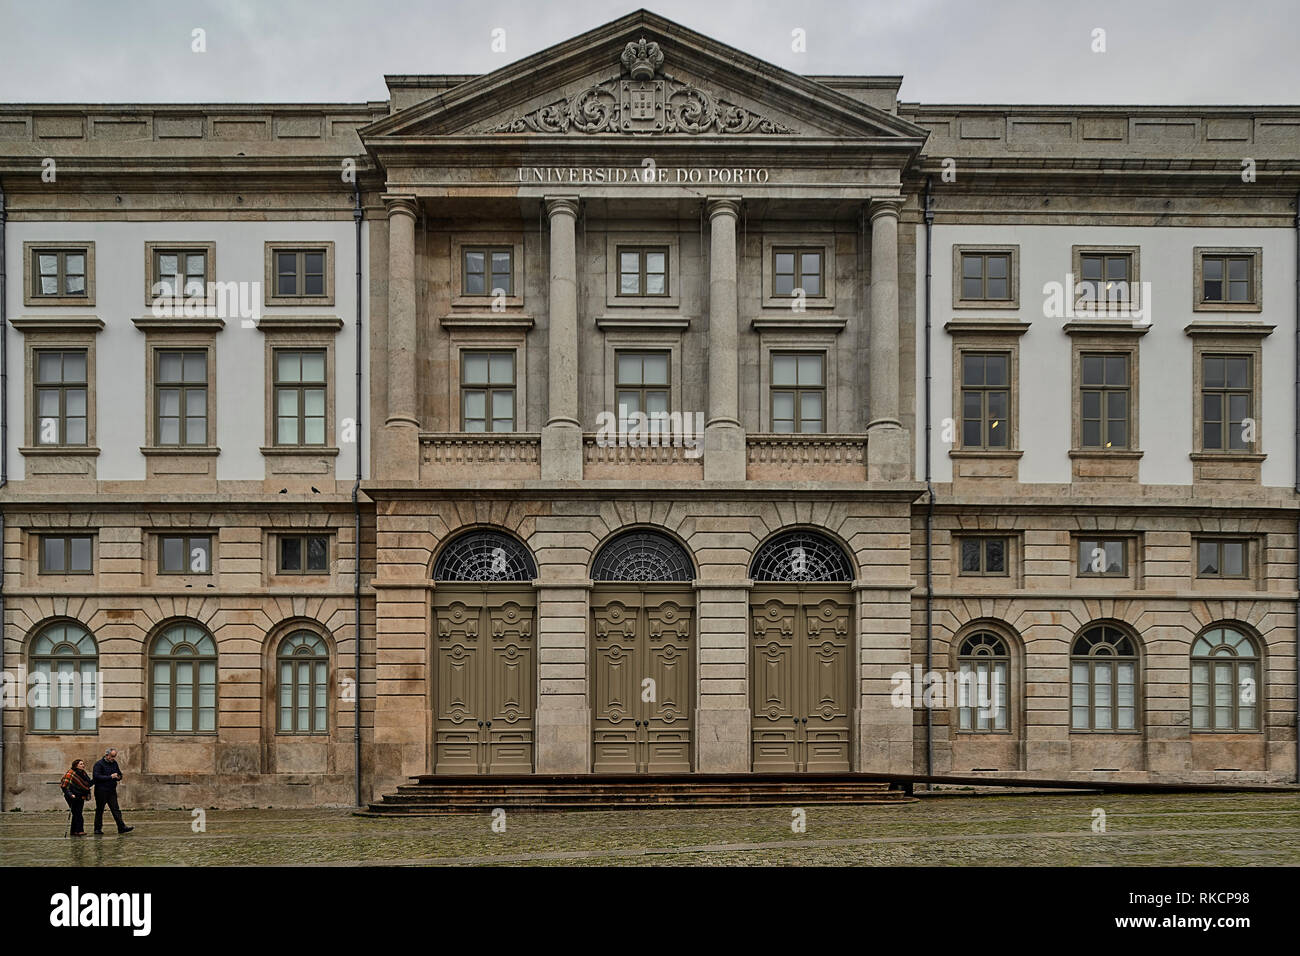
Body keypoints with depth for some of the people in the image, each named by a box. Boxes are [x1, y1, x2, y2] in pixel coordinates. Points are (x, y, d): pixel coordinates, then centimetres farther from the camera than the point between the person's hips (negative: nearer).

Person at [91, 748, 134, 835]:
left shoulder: (114, 763, 13)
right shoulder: (99, 764, -7)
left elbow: (120, 775, 22)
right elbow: (97, 777, -18)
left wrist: (118, 777, -3)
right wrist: (110, 777, -21)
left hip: (112, 791, 5)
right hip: (101, 791, -5)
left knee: (116, 810, -1)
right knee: (99, 810, 4)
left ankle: (122, 827, -7)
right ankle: (98, 828, 13)